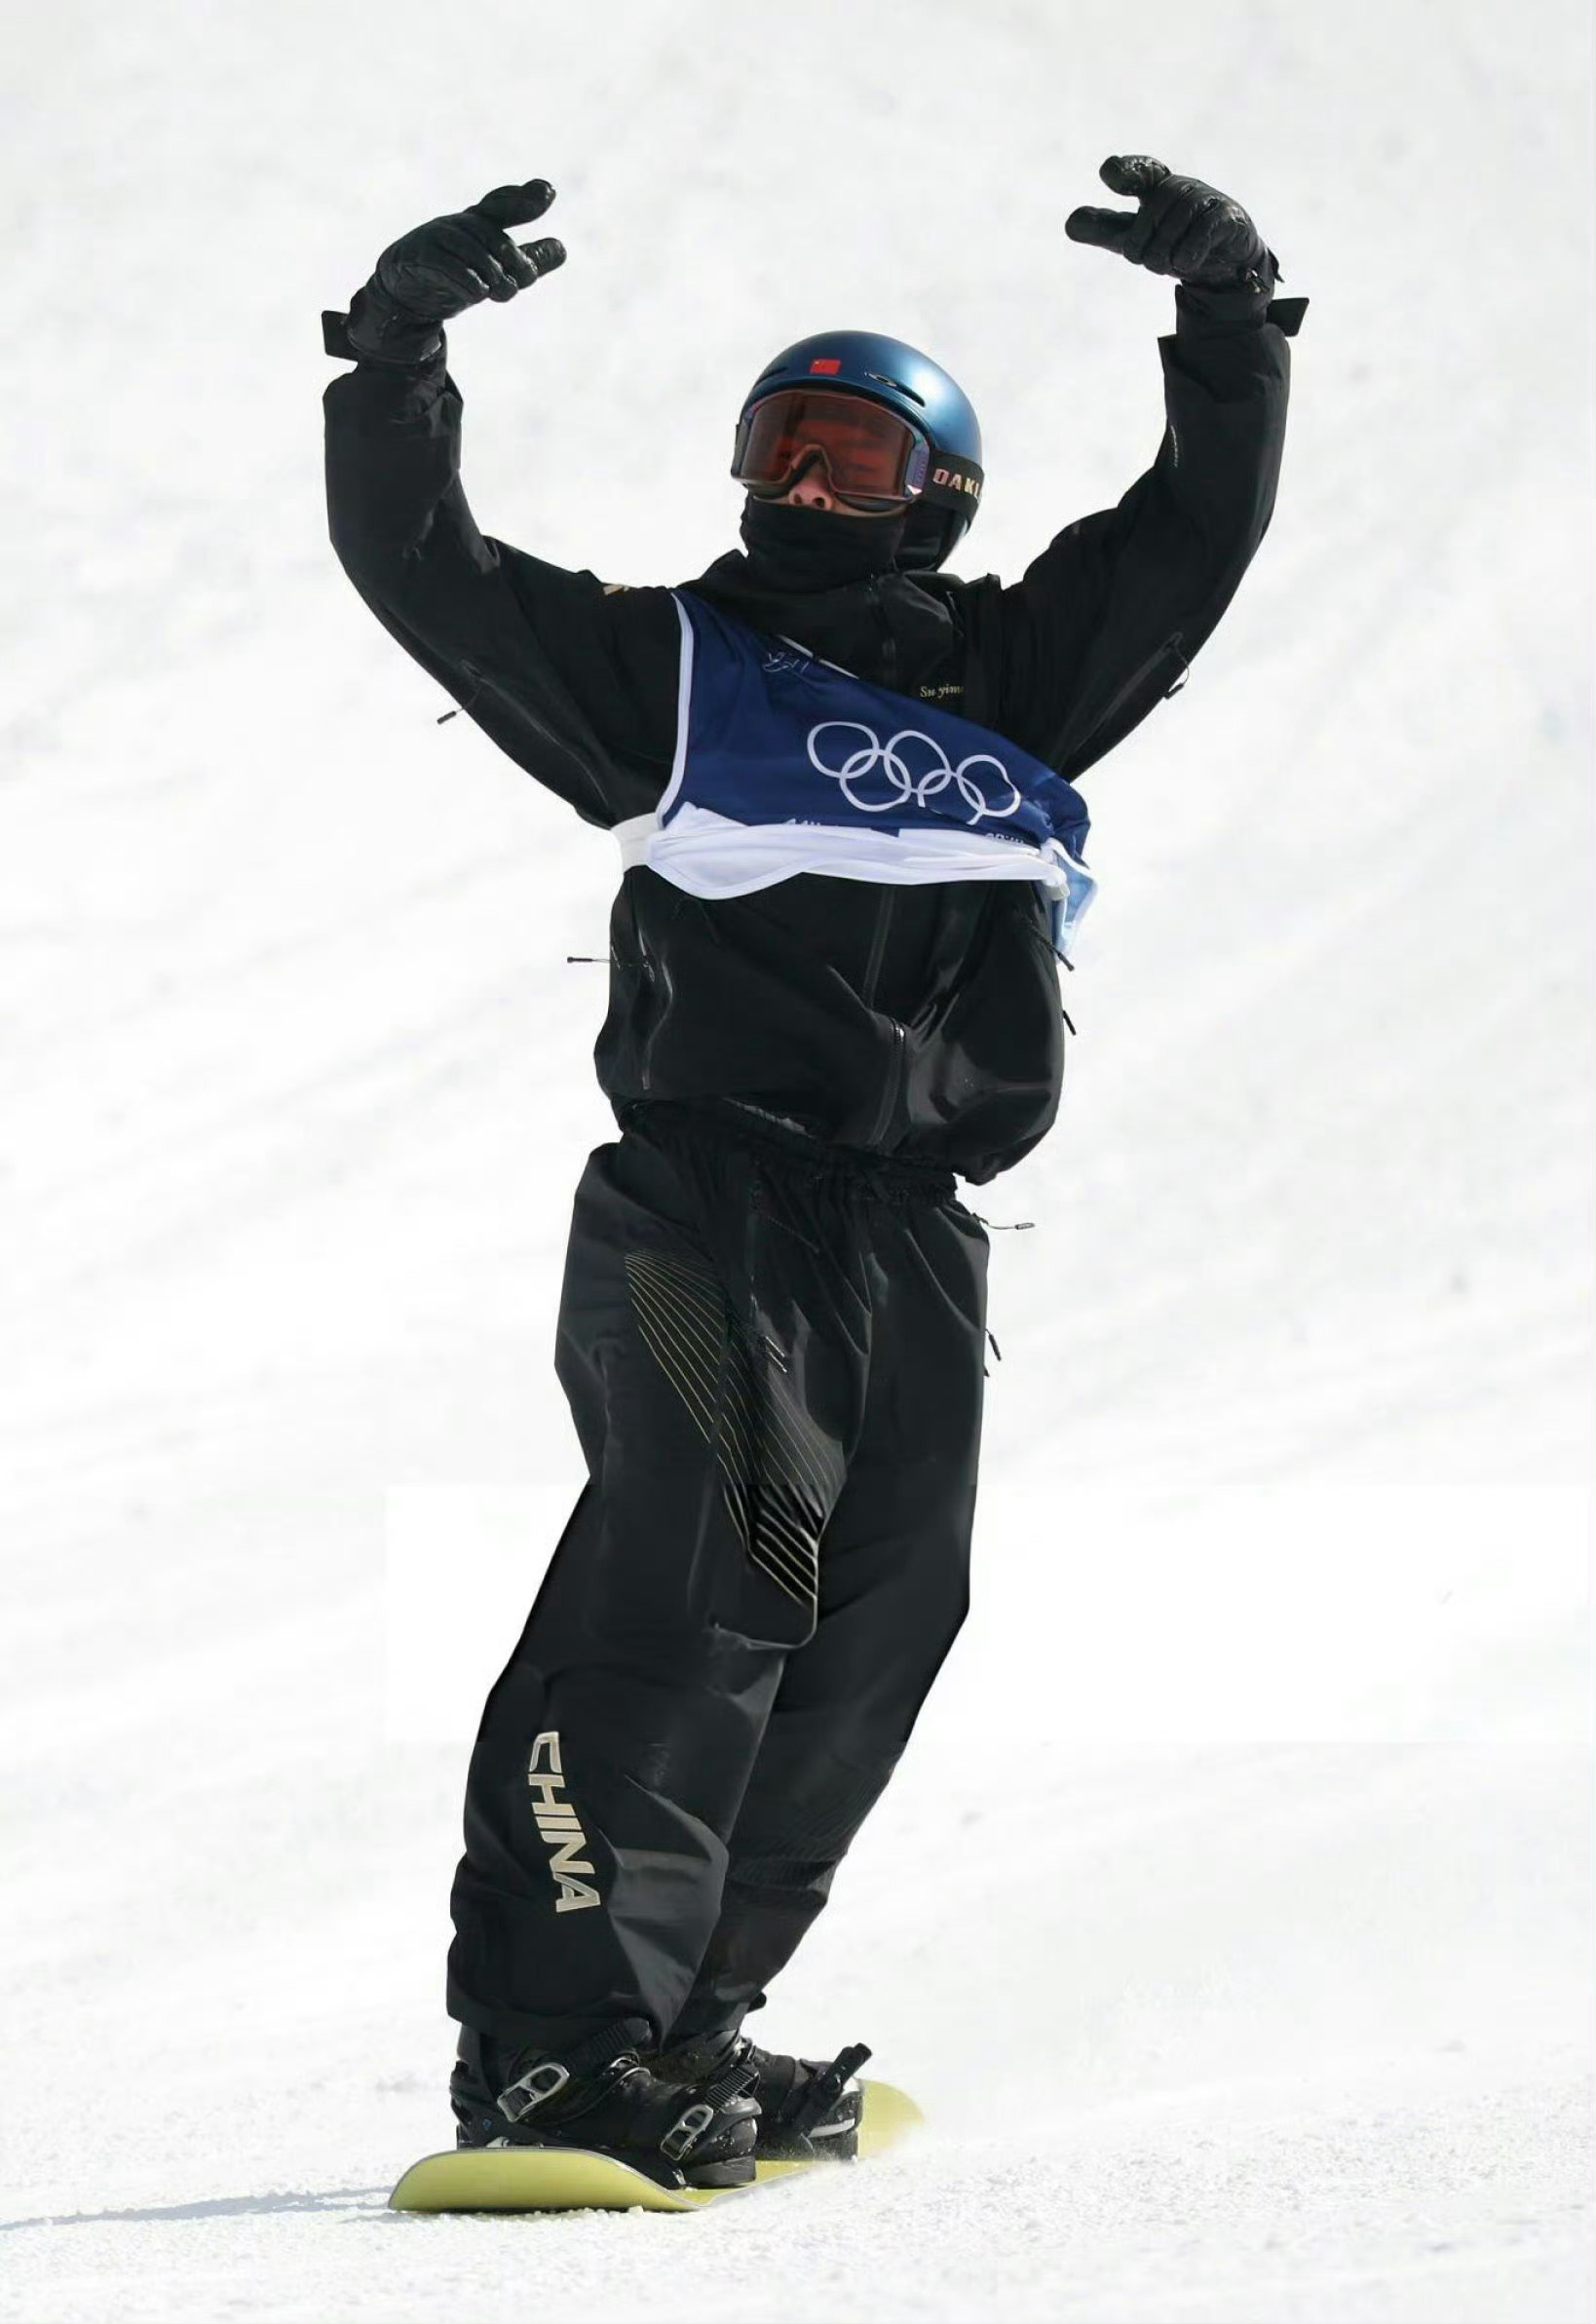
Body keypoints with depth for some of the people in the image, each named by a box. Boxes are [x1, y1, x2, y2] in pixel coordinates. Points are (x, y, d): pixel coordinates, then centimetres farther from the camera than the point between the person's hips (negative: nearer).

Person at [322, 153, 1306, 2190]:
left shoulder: (1014, 677, 20)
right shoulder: (670, 666, 10)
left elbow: (1202, 527, 22)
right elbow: (420, 569, 5)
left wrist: (1231, 313, 13)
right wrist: (399, 358, -7)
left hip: (914, 1234, 5)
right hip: (706, 1201, -5)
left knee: (870, 1634, 5)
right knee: (693, 1593, -19)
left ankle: (682, 2024, 16)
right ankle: (552, 2042, -24)